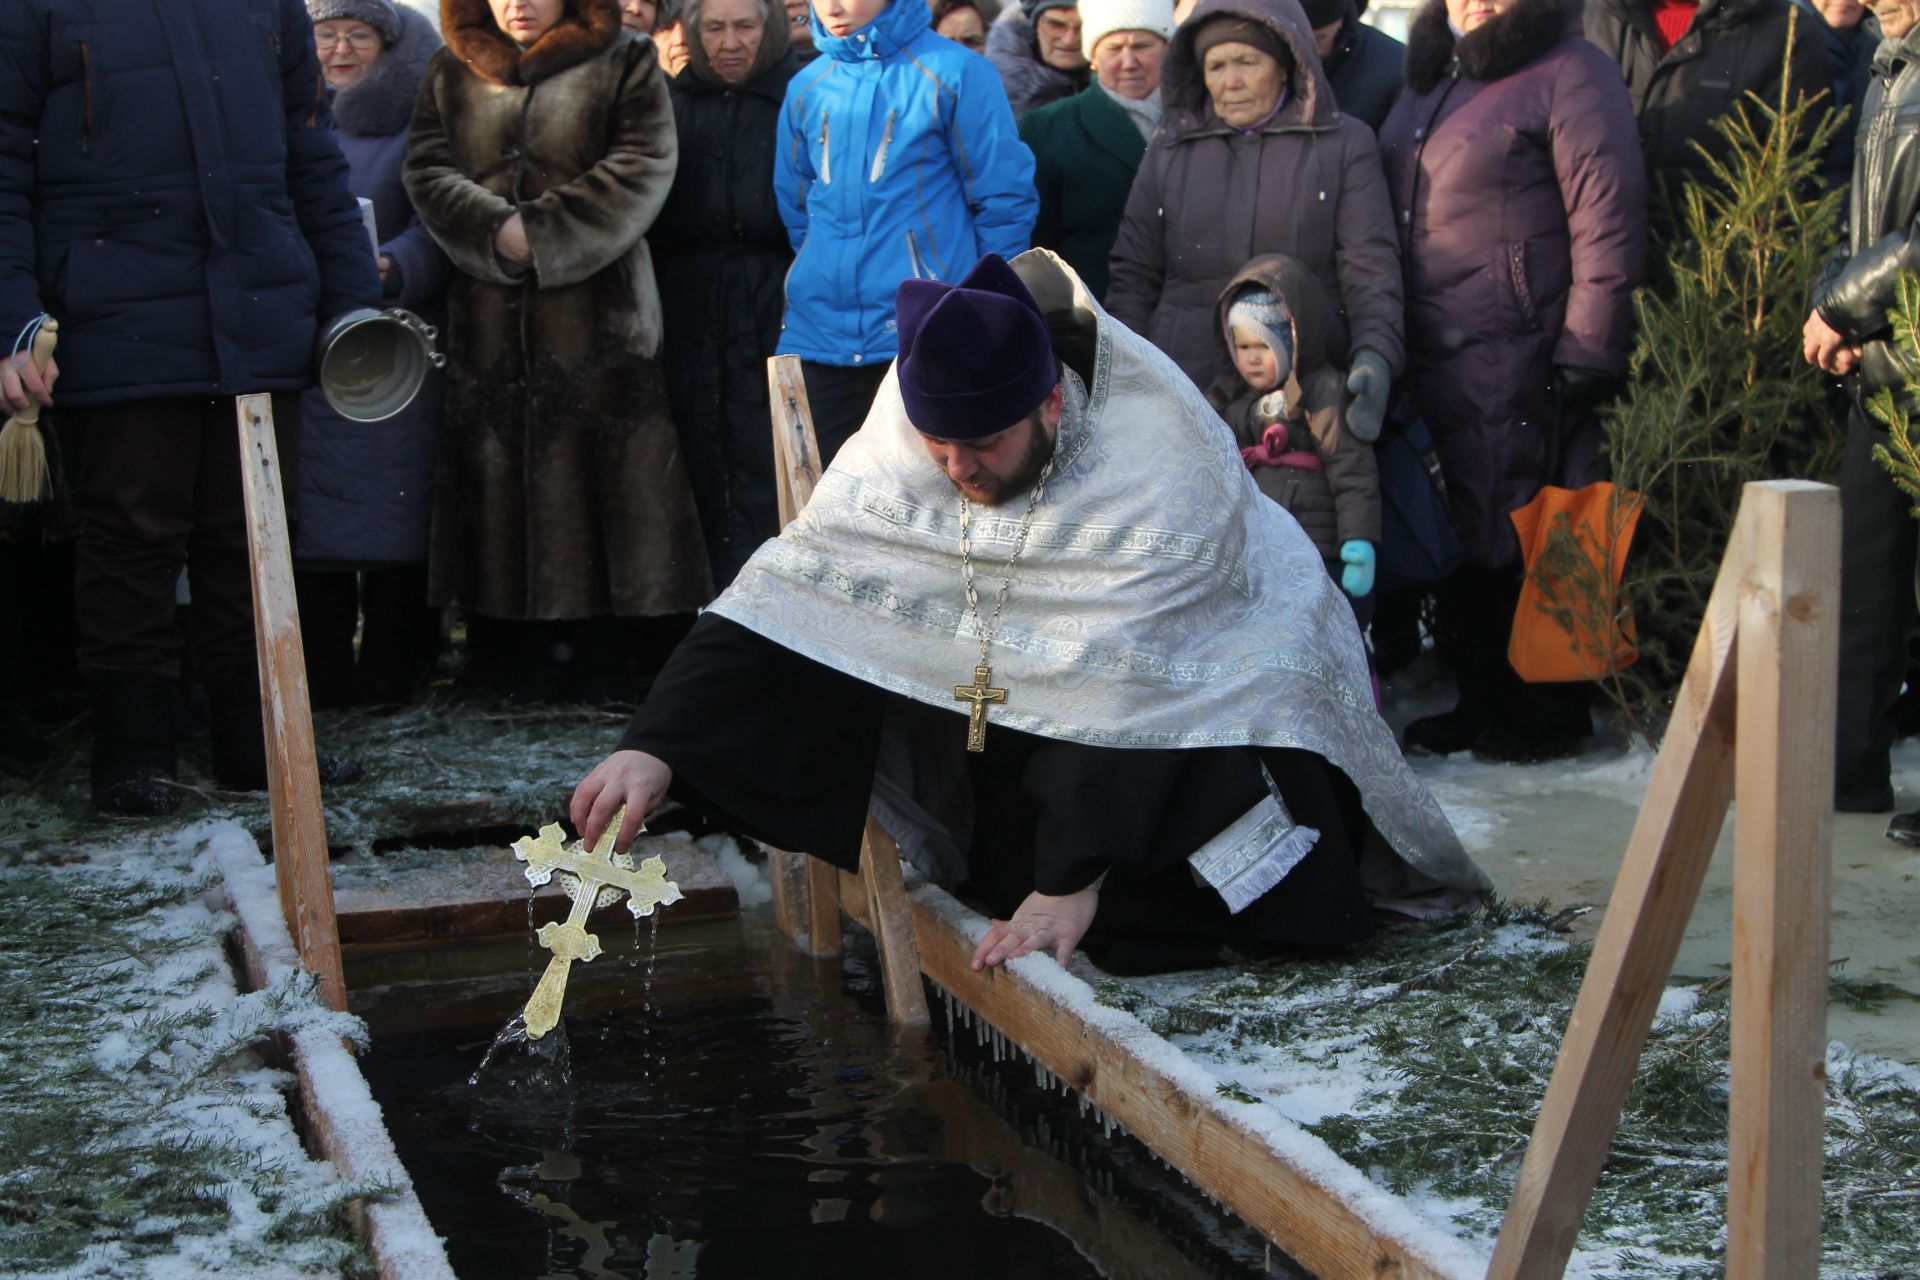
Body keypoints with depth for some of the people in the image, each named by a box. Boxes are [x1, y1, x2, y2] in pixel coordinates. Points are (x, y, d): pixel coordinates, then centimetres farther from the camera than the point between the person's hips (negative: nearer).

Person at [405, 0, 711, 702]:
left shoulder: (622, 62, 7)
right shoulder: (452, 72, 16)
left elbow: (642, 170, -5)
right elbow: (427, 171, 5)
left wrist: (543, 234, -13)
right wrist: (497, 230, -13)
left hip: (597, 309, -3)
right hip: (489, 316, 3)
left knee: (602, 475, -6)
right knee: (507, 470, 1)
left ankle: (603, 656, -1)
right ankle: (538, 652, 8)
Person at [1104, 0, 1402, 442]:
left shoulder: (1345, 144, 8)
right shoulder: (1171, 147, 14)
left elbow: (1372, 271, 0)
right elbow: (1133, 275, 15)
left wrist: (1375, 357, -17)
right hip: (1185, 385, 2)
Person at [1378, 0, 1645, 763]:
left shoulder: (1570, 77, -6)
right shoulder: (1427, 83, 18)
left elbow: (1608, 228, -12)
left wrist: (1586, 356, -16)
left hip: (1519, 365, -8)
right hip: (1430, 361, 8)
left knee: (1522, 546, -3)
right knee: (1454, 541, 11)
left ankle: (1544, 717, 9)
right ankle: (1481, 704, 22)